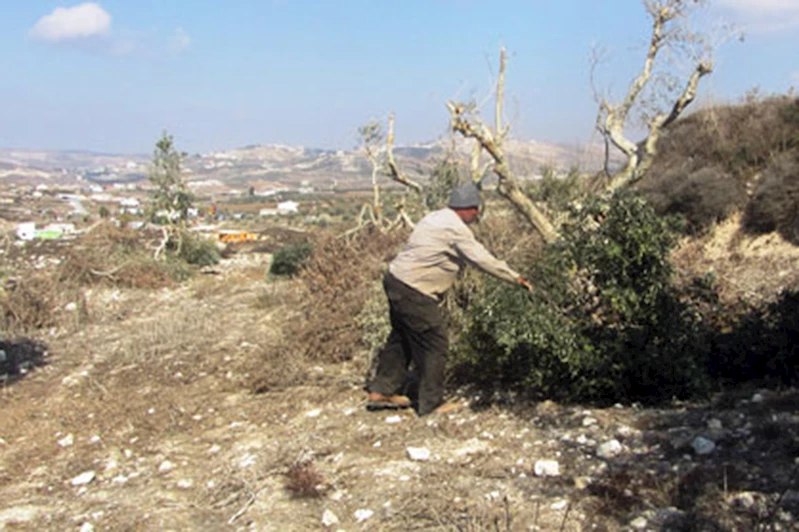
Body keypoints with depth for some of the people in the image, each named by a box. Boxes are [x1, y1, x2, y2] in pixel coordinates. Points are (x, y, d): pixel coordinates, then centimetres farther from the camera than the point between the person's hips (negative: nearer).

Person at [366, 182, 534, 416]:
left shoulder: (437, 218, 15)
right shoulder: (456, 229, -16)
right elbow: (484, 260, -16)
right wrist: (516, 278, -6)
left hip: (396, 279, 10)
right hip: (413, 291, -10)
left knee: (401, 338, 21)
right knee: (434, 344, 2)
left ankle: (381, 390, 29)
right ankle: (432, 402, 13)